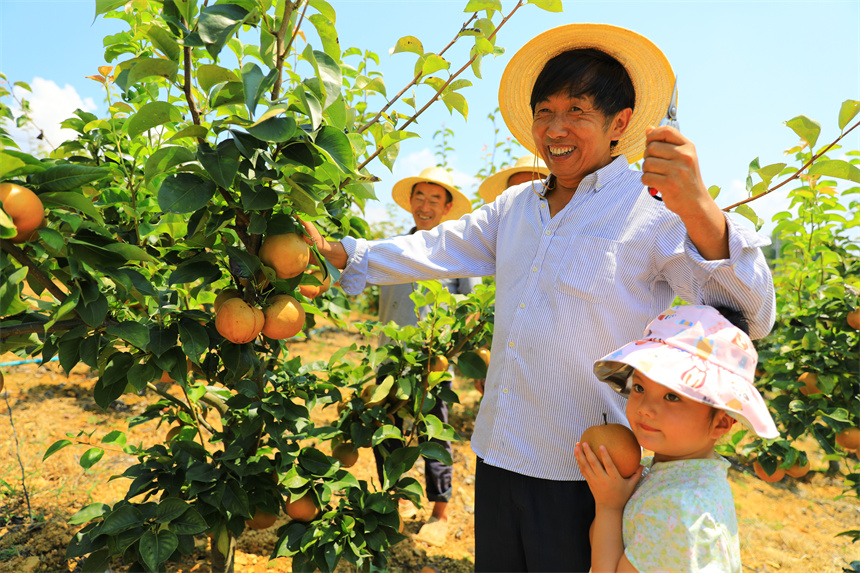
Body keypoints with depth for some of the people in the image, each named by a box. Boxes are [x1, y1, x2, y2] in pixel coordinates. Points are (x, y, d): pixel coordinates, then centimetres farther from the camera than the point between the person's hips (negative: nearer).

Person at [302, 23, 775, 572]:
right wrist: (336, 251, 8)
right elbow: (435, 249, 12)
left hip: (584, 475, -5)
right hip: (497, 455, 6)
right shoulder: (515, 206, 7)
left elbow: (753, 318, -19)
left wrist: (700, 212, -35)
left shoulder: (658, 212, -12)